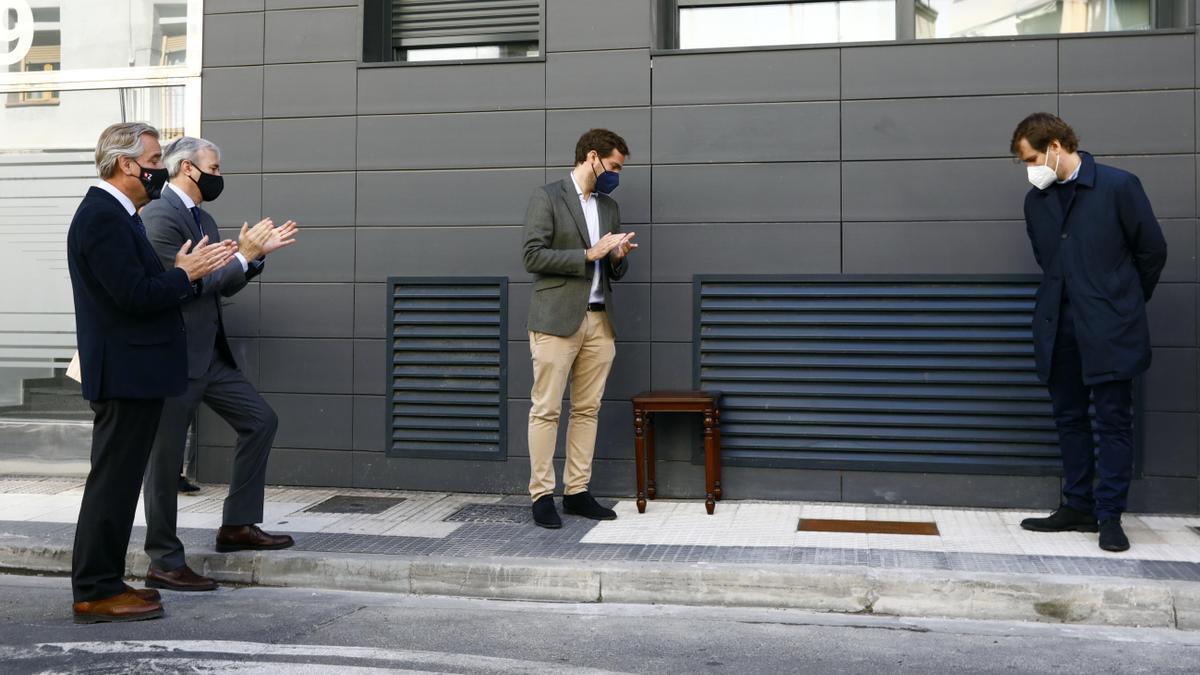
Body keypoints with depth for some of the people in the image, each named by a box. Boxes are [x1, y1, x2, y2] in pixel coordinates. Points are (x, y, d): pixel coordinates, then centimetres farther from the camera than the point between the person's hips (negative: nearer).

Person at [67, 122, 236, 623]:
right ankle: (96, 593, 4)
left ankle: (103, 582, 25)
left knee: (117, 481, 15)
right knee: (113, 481, -4)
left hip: (130, 371, 11)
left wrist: (184, 270, 6)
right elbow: (135, 295, -23)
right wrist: (184, 274, -10)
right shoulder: (103, 217, -16)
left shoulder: (115, 215, 17)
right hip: (126, 371, -11)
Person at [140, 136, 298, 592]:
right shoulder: (160, 217, -15)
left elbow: (224, 285, 17)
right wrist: (243, 255, -15)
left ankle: (238, 526, 19)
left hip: (211, 355, 9)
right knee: (166, 458, 0)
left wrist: (259, 252, 5)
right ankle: (164, 563, 11)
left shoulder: (203, 219, 15)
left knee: (260, 420, 10)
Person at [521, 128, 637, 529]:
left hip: (599, 321, 6)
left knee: (587, 410, 6)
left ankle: (577, 492, 13)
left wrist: (618, 258, -1)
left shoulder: (610, 207, 18)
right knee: (546, 409, -3)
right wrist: (590, 254, -14)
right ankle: (542, 495, 2)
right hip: (557, 320, -6)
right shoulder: (547, 197, -1)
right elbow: (533, 256, -11)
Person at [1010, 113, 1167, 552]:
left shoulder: (1119, 186, -7)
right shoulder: (1036, 201, 7)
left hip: (1109, 330, -5)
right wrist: (1067, 298, 15)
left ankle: (1109, 516, 7)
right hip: (1059, 329, 5)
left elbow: (1152, 250, 1)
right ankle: (1078, 508, 19)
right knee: (1069, 419, 10)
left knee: (1113, 421, 0)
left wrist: (1126, 304, 9)